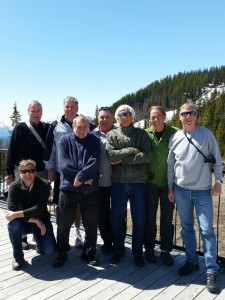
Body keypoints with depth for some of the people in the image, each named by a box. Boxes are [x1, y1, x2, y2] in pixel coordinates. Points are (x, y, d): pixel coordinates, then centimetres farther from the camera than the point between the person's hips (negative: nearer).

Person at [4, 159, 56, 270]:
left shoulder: (44, 184, -16)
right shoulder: (14, 186, -13)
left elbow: (39, 208, -25)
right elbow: (12, 210, -22)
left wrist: (17, 214, -32)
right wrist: (35, 220, -27)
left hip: (41, 221, -1)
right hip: (23, 222, 1)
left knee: (50, 250, -17)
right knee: (13, 224, -33)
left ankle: (38, 238, 19)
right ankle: (18, 257, -9)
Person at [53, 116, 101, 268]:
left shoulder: (95, 141, 5)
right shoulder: (65, 140, 4)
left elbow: (94, 163, -8)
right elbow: (63, 164, -8)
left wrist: (81, 177, -19)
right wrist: (84, 177, -12)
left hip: (90, 190, 1)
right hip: (68, 188, 0)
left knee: (91, 224, 9)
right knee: (63, 223, 8)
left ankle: (89, 253, 27)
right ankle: (62, 253, 26)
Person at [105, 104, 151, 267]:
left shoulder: (141, 133, 4)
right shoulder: (112, 134, 6)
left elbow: (146, 156, -11)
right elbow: (110, 155, -11)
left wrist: (122, 159, -11)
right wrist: (131, 150, -12)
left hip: (138, 182, 0)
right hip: (118, 182, 1)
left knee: (139, 220, 9)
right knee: (116, 219, 11)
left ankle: (138, 252, 26)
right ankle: (118, 250, 30)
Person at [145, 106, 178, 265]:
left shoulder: (174, 133, -6)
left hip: (168, 182, 0)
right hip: (151, 182, 1)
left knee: (167, 218, 9)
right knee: (150, 217, 11)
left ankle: (166, 251, 25)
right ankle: (149, 249, 27)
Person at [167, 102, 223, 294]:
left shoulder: (207, 134, -3)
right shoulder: (175, 138, 3)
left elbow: (217, 159, 0)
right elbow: (170, 164, 9)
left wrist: (218, 181, -6)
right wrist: (170, 187, 9)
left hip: (203, 191, -3)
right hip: (181, 191, 3)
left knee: (207, 231, -2)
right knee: (187, 228, 13)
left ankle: (212, 272, 9)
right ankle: (192, 261, 30)